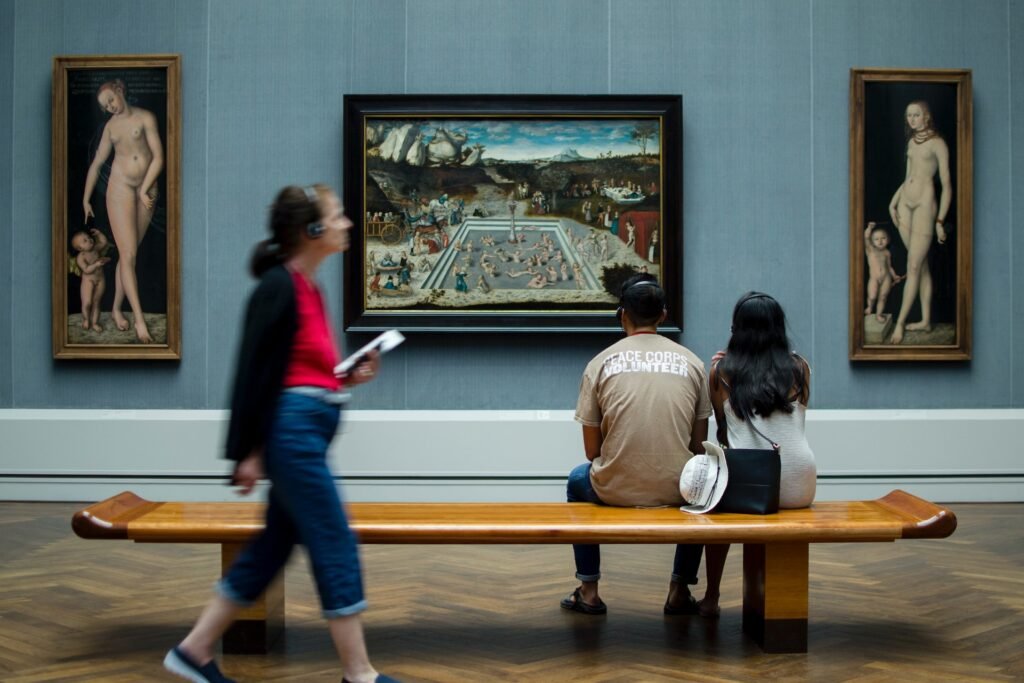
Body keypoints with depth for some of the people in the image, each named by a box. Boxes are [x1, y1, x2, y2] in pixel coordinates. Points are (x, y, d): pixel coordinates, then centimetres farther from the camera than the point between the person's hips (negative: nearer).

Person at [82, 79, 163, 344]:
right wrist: (85, 199, 20)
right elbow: (96, 164, 17)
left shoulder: (146, 118, -3)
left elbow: (158, 158, -6)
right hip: (120, 190, 1)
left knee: (128, 254, 6)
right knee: (129, 255, -8)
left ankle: (116, 309, 23)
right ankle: (140, 320, -10)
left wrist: (145, 191, -9)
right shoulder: (111, 126, 9)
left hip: (147, 190, -1)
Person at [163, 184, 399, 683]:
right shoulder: (278, 286, -13)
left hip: (309, 429, 10)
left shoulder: (308, 287, 13)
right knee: (336, 547, -3)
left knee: (272, 548, 14)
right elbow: (254, 370, -15)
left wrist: (350, 378, 5)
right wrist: (247, 452, -15)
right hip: (291, 428, -10)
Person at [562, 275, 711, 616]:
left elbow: (592, 451, 3)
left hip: (616, 490, -1)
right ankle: (679, 591, 32)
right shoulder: (692, 362, 4)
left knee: (578, 480, 34)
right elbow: (699, 446, 7)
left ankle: (588, 591, 32)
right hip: (676, 489, 1)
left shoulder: (601, 363, 0)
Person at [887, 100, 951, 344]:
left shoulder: (937, 143, -6)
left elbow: (946, 184, -7)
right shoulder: (912, 141, 14)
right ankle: (926, 320, 15)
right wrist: (893, 203, 9)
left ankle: (900, 322, -5)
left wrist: (940, 220, -10)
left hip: (924, 205, -7)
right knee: (921, 265, 10)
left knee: (914, 267, -6)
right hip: (905, 204, 7)